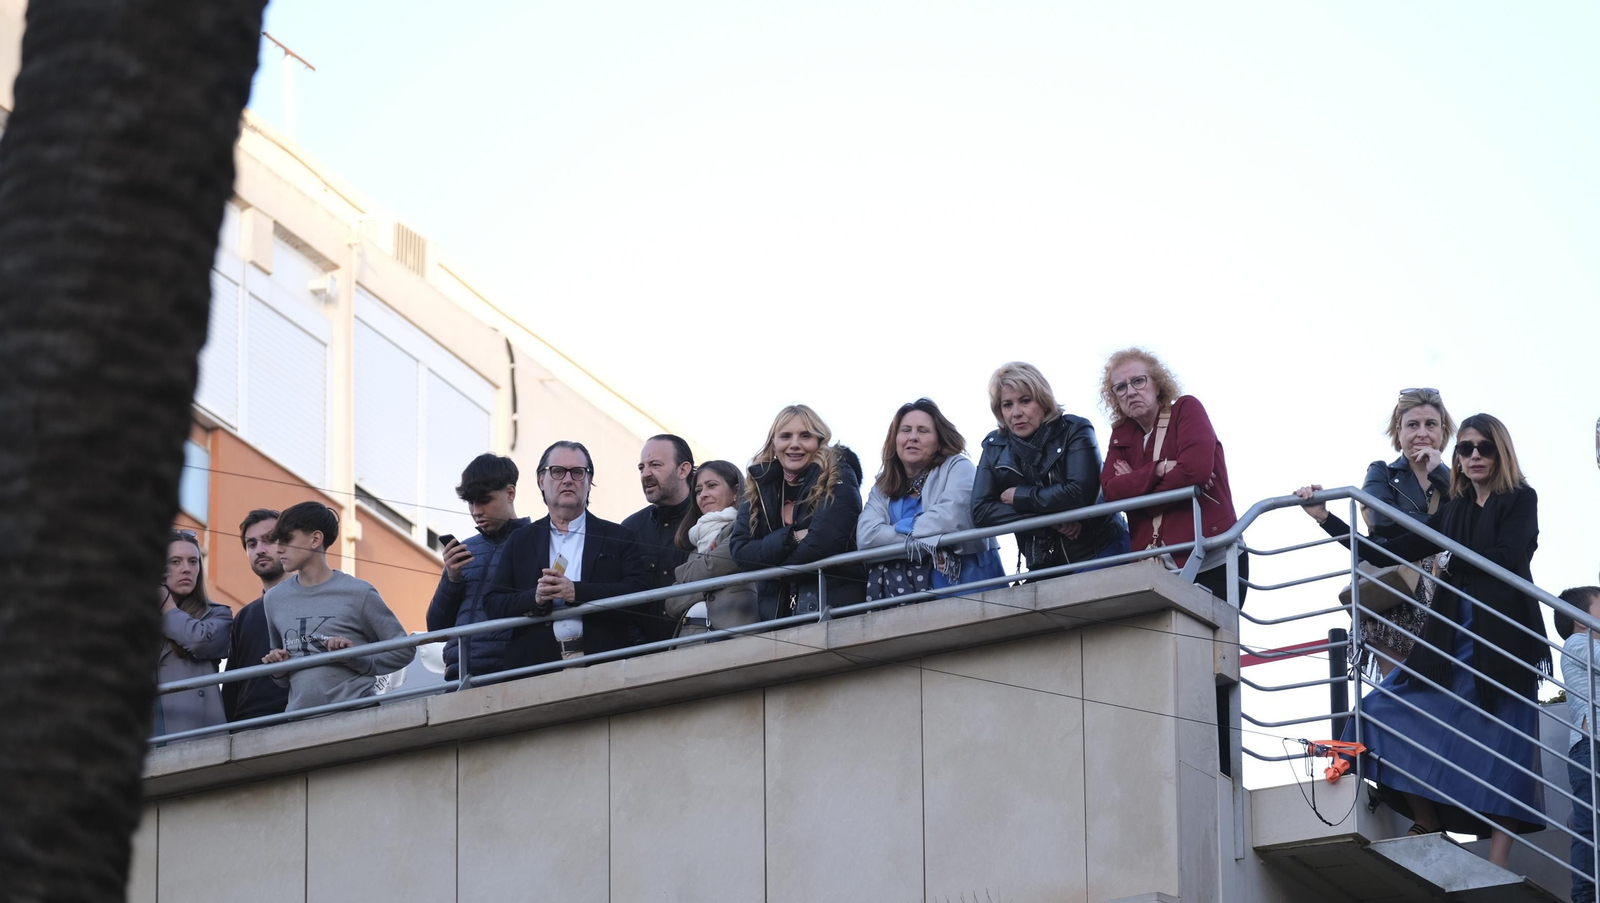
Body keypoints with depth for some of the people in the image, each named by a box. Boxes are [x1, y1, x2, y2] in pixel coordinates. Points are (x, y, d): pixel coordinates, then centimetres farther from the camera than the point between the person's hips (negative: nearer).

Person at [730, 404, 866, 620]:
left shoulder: (837, 478, 0)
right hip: (775, 609, 4)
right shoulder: (759, 486, 13)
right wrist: (790, 538, -11)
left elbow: (822, 544, -12)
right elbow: (739, 550, 2)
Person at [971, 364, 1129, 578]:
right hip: (1043, 564, 3)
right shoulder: (995, 447, 6)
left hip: (1097, 551, -3)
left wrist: (1019, 496, -9)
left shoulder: (1074, 430, -5)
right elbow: (980, 511, -5)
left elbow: (1081, 492, -20)